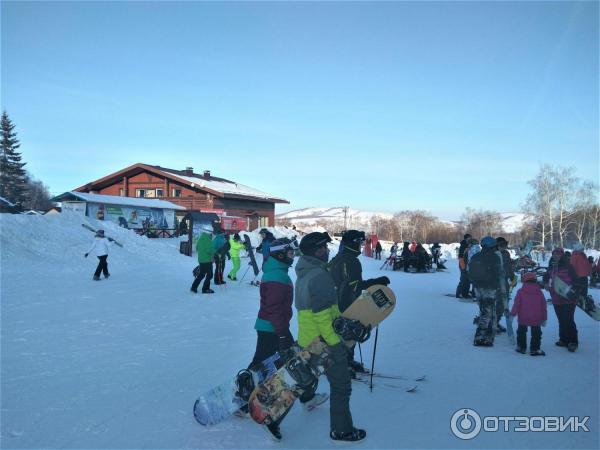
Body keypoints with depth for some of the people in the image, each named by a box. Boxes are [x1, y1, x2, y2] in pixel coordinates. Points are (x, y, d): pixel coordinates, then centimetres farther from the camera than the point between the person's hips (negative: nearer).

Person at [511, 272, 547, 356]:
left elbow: (516, 304, -8)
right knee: (536, 333, 10)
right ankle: (535, 349, 8)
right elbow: (543, 306, 7)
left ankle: (521, 347, 21)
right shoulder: (539, 292, 3)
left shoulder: (520, 291, -5)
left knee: (521, 332, 16)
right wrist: (544, 318, 15)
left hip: (523, 318, -1)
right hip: (536, 319, 1)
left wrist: (513, 314, 1)